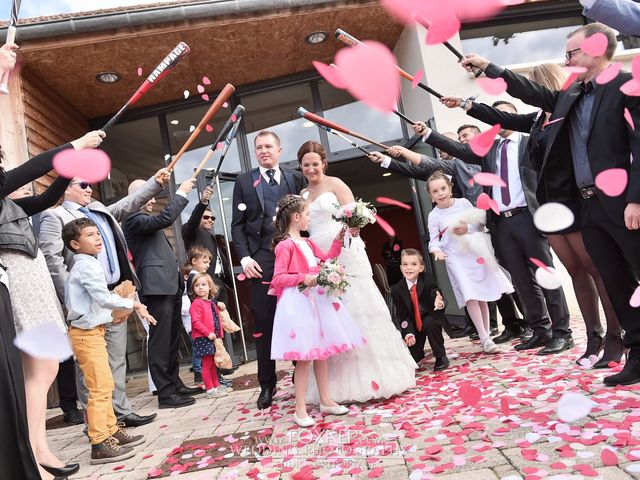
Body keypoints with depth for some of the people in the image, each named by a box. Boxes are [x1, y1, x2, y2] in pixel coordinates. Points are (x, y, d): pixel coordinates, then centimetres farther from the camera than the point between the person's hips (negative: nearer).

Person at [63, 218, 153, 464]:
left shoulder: (81, 266, 15)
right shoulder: (87, 266, -16)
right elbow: (104, 298, -22)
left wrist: (110, 315, 11)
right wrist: (134, 304, -13)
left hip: (91, 331, 10)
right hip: (87, 333, -10)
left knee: (105, 386, 16)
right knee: (100, 388, -7)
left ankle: (112, 431, 25)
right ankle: (100, 444, -2)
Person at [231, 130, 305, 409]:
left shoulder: (295, 179, 12)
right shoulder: (244, 181, 10)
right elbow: (237, 225, 6)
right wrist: (245, 257, -6)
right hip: (262, 260, -1)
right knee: (264, 324, 3)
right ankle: (267, 385, 15)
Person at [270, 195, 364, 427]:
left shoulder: (307, 243, 15)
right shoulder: (285, 245, -11)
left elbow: (327, 259, 23)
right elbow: (277, 279, -15)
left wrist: (338, 240, 15)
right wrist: (303, 278, -24)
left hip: (316, 300, 9)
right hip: (298, 303, -8)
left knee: (321, 353, 13)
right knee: (303, 357, -4)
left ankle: (326, 401, 24)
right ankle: (300, 410, 7)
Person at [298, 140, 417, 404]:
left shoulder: (335, 184, 3)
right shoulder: (302, 195, 16)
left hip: (344, 254, -5)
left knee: (358, 309, -2)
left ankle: (375, 374, 8)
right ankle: (342, 382, 14)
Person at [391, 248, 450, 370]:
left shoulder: (427, 282, -17)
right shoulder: (397, 289, -13)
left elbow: (436, 294, -32)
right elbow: (402, 315, -11)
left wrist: (440, 303, -56)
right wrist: (409, 333, -25)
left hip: (431, 319, -1)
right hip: (413, 325, 2)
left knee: (429, 323, -36)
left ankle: (441, 357, -10)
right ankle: (419, 352, 31)